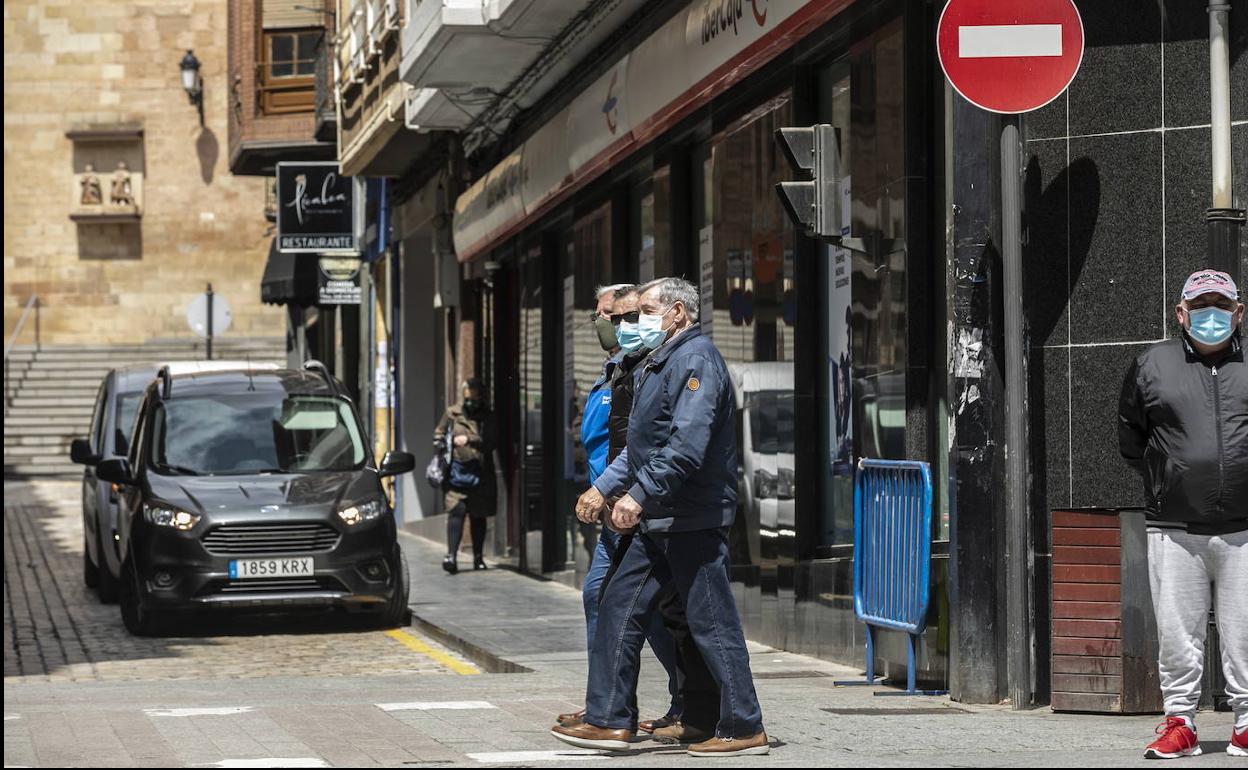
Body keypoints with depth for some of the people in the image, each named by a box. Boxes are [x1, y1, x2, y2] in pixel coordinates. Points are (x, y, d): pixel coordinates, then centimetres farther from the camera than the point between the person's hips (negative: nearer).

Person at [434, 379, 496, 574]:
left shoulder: (488, 418, 7)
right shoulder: (452, 414, 8)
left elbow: (491, 441, -5)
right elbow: (438, 435, 17)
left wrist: (469, 440, -14)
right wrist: (443, 444, -3)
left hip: (480, 473, 2)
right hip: (456, 470, -2)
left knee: (478, 516, 11)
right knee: (456, 511, -16)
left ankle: (478, 557, 24)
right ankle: (451, 555, -22)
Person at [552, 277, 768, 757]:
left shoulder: (696, 359, -14)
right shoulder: (660, 362, 19)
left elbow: (687, 444, -25)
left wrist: (639, 494, -27)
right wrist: (604, 487, 22)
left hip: (693, 520, -10)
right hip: (660, 521, 10)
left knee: (711, 622, -6)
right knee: (619, 609, 9)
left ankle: (745, 730, 1)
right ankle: (609, 721, 12)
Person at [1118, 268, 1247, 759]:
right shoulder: (1151, 366, 9)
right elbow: (1130, 437, 20)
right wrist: (1165, 477, 11)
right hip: (1174, 530, 1)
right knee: (1177, 632, 2)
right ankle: (1179, 723, 10)